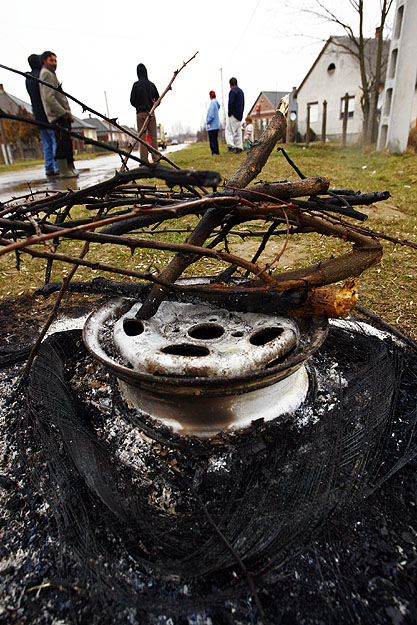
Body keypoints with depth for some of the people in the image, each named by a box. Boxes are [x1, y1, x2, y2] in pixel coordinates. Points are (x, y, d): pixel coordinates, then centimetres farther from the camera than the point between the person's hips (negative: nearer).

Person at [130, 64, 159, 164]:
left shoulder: (136, 85, -3)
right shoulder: (151, 85, 4)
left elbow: (132, 101, -1)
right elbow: (158, 99, 8)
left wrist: (139, 107, 15)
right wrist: (151, 107, 17)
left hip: (140, 113, -2)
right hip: (151, 113, 2)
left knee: (142, 138, -1)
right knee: (153, 137, 4)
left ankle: (145, 160, -5)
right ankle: (156, 159, 1)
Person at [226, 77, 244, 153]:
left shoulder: (233, 90, -8)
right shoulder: (241, 91, 19)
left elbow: (231, 102, -18)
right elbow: (243, 104, 20)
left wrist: (229, 113, -13)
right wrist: (241, 114, 18)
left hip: (233, 114, -8)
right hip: (239, 115, 8)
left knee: (229, 130, -8)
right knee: (238, 131, 8)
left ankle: (231, 146, -20)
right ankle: (239, 147, 5)